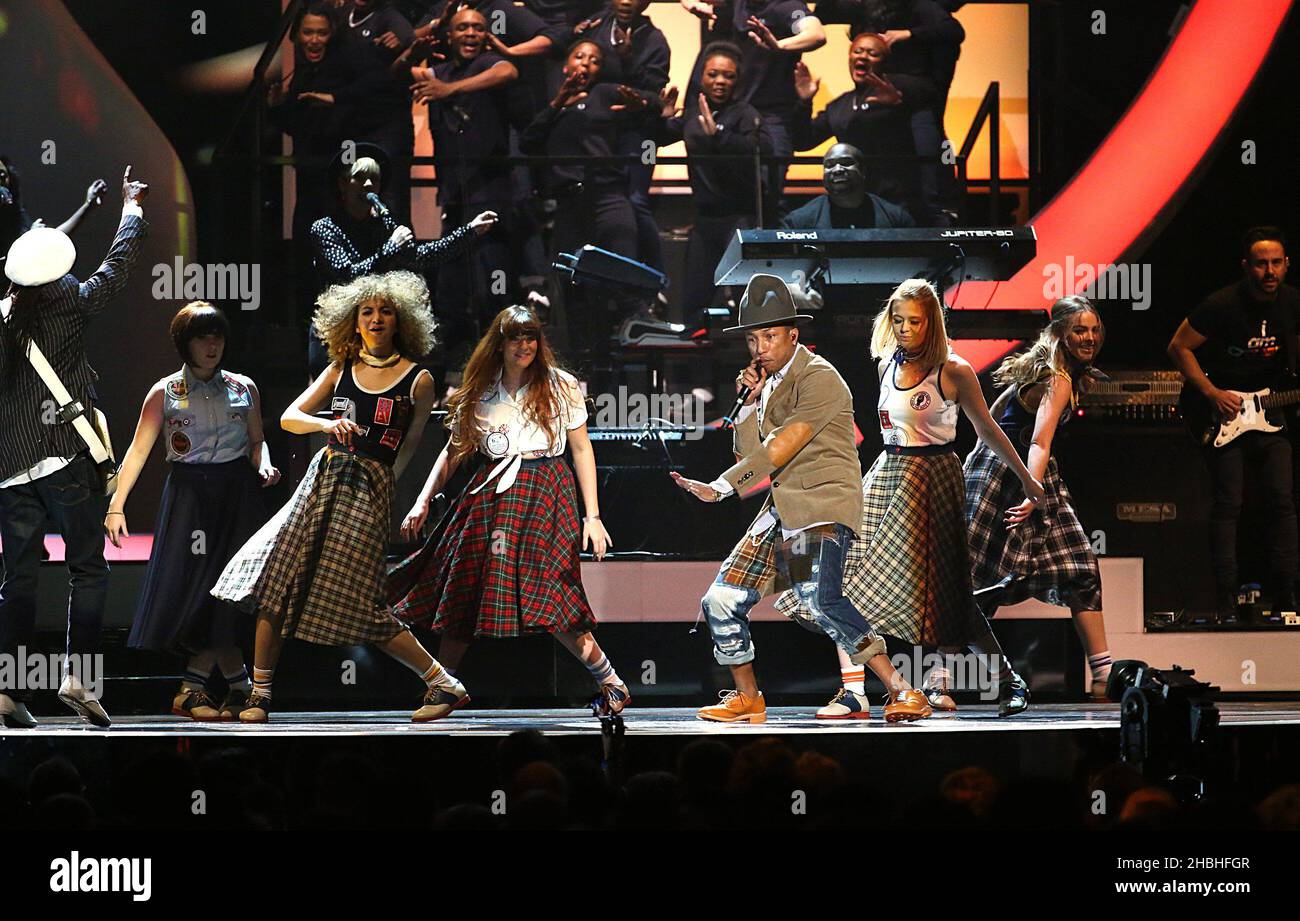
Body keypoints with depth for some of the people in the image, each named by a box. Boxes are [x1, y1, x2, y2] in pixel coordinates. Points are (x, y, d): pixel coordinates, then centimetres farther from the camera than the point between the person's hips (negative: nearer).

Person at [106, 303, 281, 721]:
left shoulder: (244, 389, 9)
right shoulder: (165, 393, 3)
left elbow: (257, 440, 17)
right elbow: (138, 450, 2)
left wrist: (264, 466, -5)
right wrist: (116, 505, -3)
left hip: (237, 496, 1)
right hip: (189, 495, -1)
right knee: (194, 582, -7)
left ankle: (193, 687, -2)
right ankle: (238, 684, 1)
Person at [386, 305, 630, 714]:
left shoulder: (561, 386, 3)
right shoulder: (480, 393, 10)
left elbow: (582, 449, 4)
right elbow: (454, 451, 15)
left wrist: (593, 516, -1)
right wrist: (423, 502, 6)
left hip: (544, 493, -4)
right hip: (491, 494, 4)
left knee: (545, 597, -14)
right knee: (462, 595, 2)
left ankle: (611, 682, -3)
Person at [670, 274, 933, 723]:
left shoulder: (819, 378, -10)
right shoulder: (769, 382, 18)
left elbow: (781, 448, -17)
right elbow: (748, 453, 17)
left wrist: (720, 488, -18)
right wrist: (750, 401, 2)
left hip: (822, 505, -9)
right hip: (780, 511, 9)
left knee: (818, 598, -30)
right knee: (721, 602, 4)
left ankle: (901, 690, -30)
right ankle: (747, 700, 21)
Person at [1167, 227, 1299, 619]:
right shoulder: (1223, 305, -16)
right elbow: (1179, 347, -9)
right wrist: (1211, 393, -14)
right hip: (1224, 414, -5)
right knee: (1228, 504, -6)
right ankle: (1227, 605, -3)